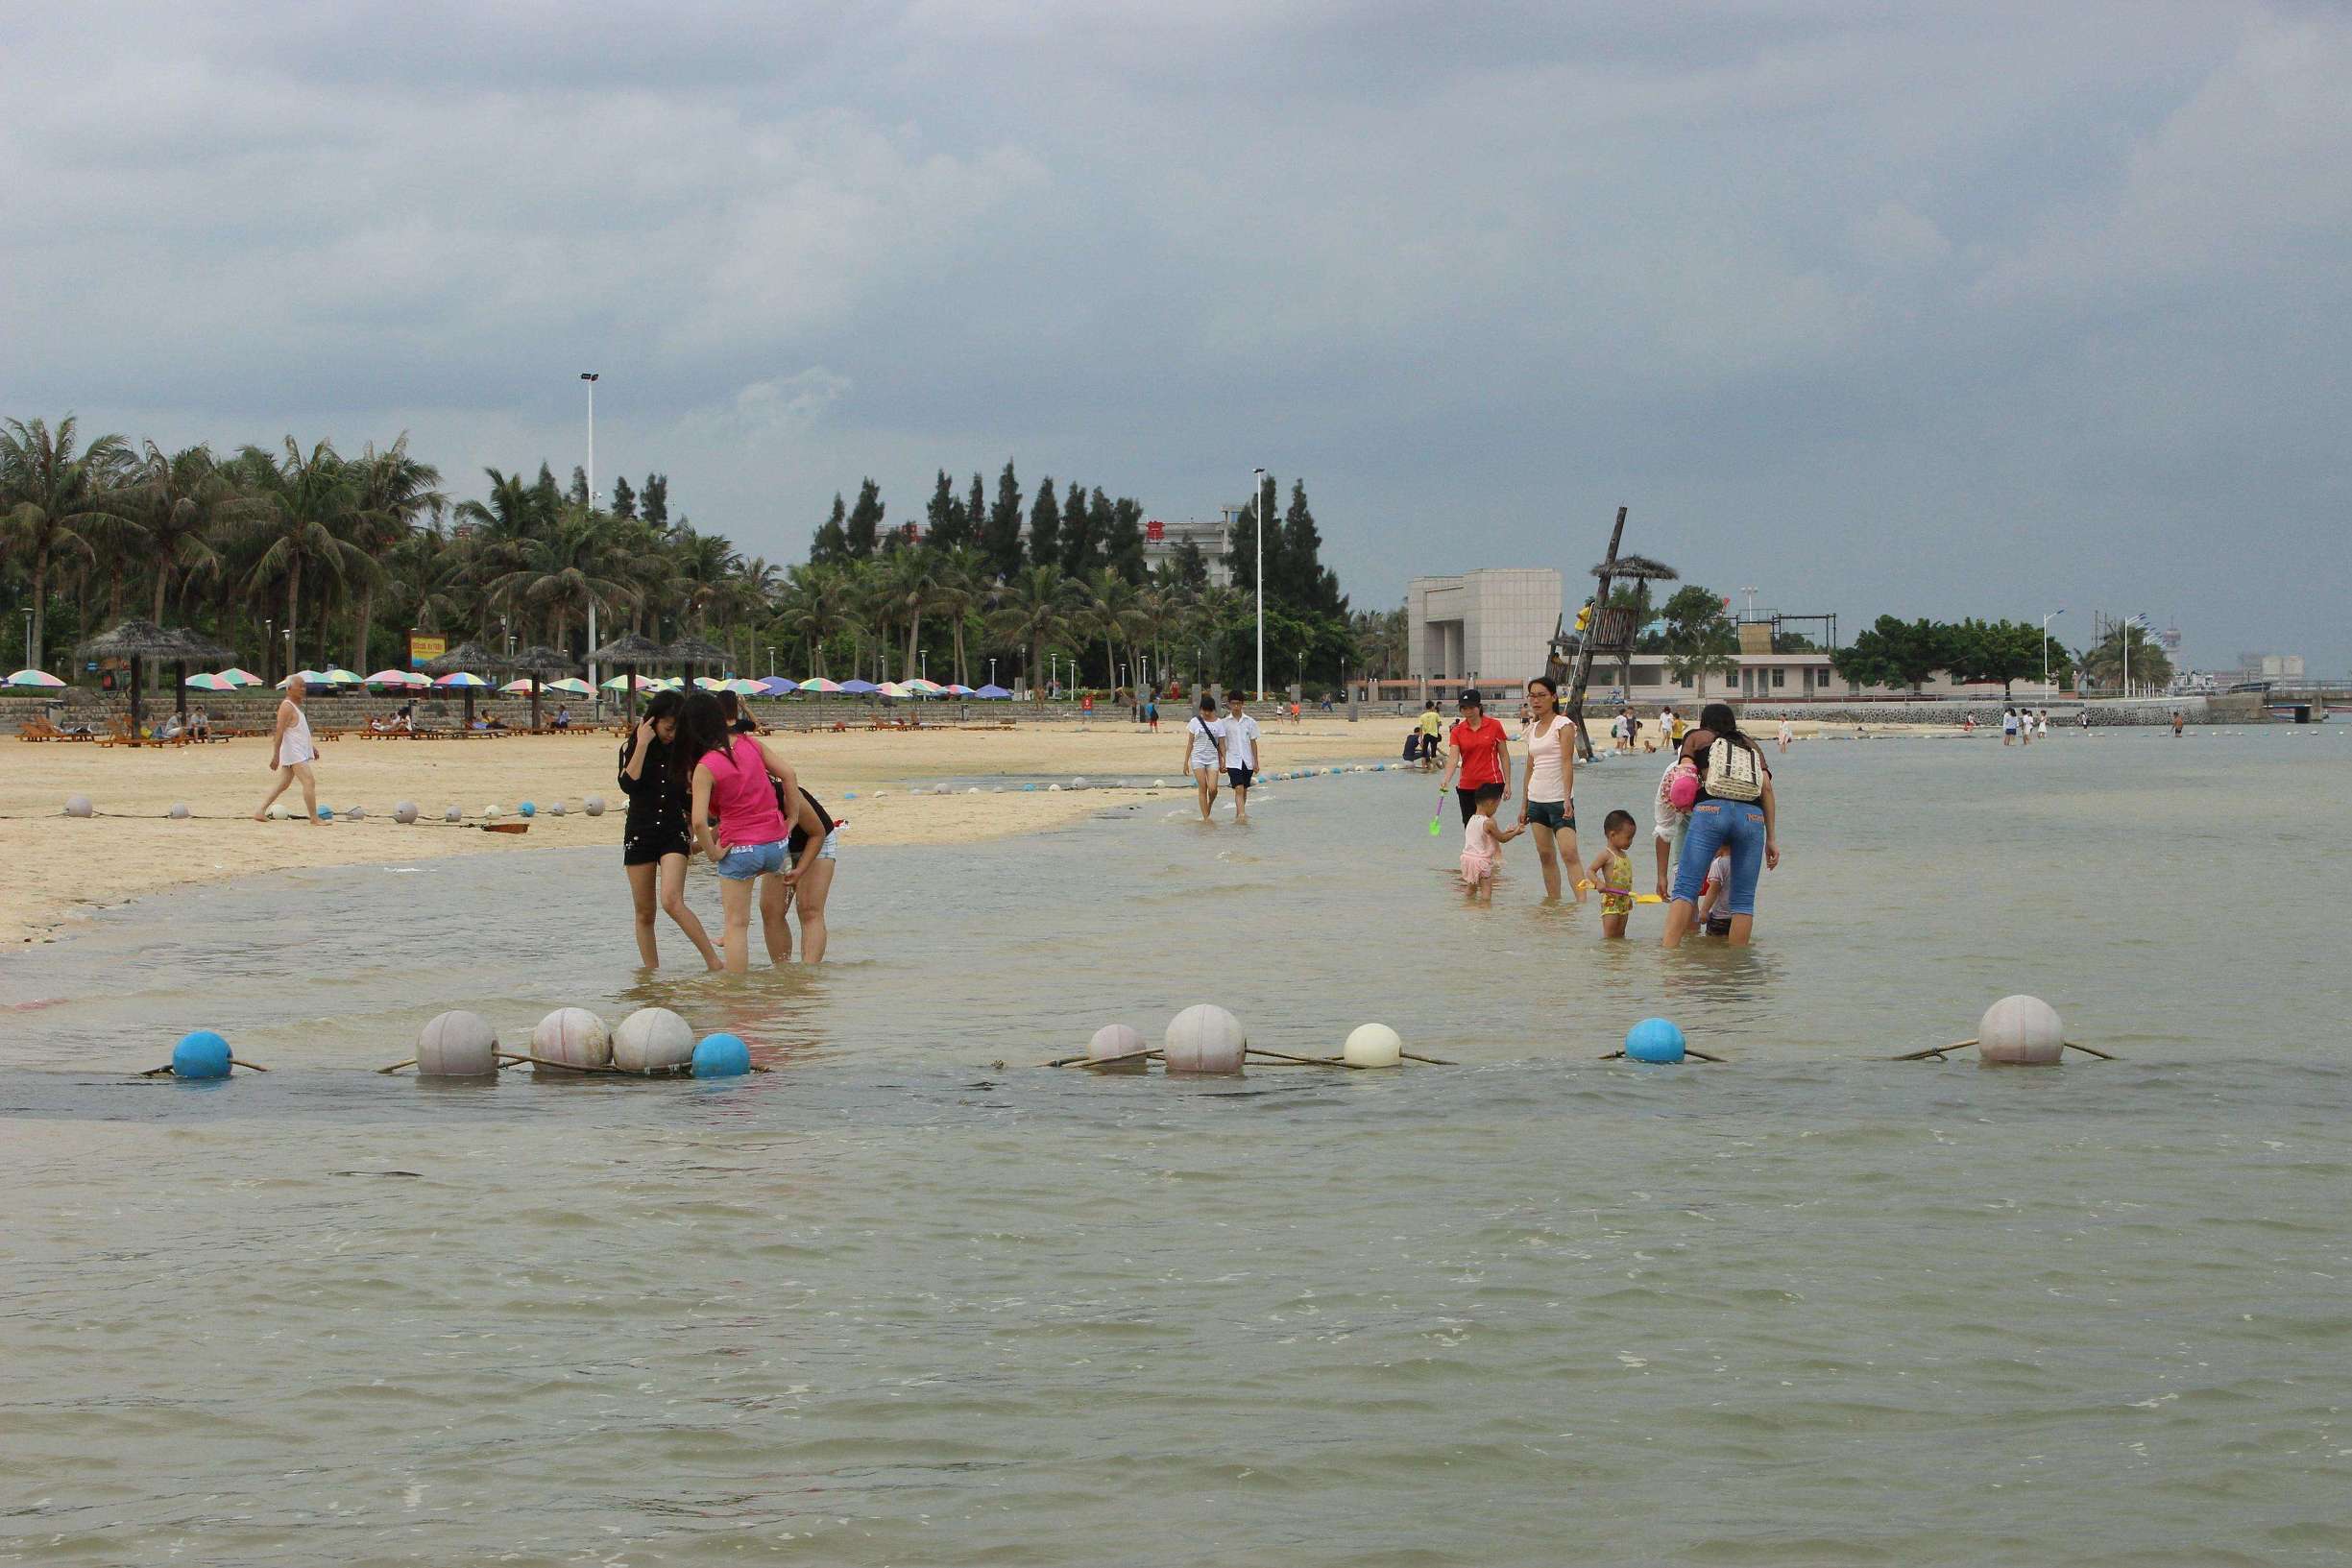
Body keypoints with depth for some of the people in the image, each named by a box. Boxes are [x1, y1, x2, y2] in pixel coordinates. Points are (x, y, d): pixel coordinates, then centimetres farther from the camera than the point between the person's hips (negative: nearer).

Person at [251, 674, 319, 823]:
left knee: (282, 784, 12)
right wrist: (276, 754, -26)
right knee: (309, 782, -13)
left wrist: (311, 747, 28)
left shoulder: (296, 705, 17)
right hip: (293, 753, -10)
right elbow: (280, 731, -21)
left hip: (300, 752, 10)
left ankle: (259, 811, 15)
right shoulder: (286, 707, -15)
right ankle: (314, 819, -12)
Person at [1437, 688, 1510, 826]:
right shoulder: (1457, 731, 2)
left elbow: (1504, 756, 2)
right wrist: (1446, 779, -28)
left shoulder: (1494, 726, -3)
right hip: (1466, 787, 3)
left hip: (1491, 783, -3)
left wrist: (1507, 783, -2)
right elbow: (1453, 758, -9)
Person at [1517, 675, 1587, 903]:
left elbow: (1567, 763, -15)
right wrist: (1524, 805, 16)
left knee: (1569, 853, -16)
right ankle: (1553, 900, 11)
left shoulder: (1563, 725, -6)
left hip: (1559, 799, -7)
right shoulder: (1533, 728, 14)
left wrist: (1567, 799, -24)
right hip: (1536, 800, 7)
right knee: (1546, 856, 7)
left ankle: (1582, 901, -22)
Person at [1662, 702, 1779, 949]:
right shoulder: (1752, 746, 30)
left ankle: (1668, 950, -19)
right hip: (1752, 817, 2)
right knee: (1743, 898, 6)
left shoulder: (1697, 738, 24)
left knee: (1685, 889, -7)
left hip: (1711, 810, -2)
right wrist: (1772, 838, 17)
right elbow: (1767, 789, 19)